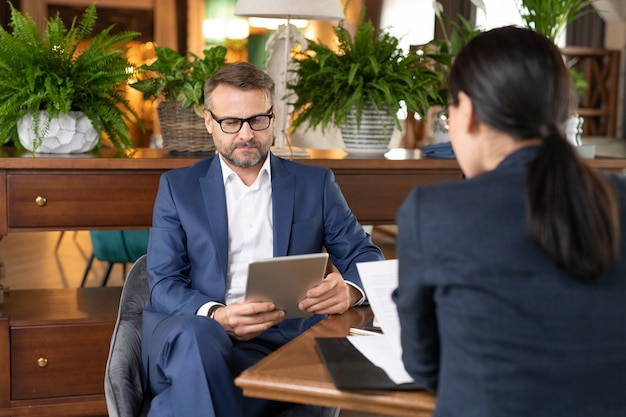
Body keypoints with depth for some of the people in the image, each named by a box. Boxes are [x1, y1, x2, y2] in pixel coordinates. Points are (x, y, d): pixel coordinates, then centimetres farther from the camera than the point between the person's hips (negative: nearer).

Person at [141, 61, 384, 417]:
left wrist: (349, 291, -13)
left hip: (283, 339, -1)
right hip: (194, 332, 2)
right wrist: (216, 316, -19)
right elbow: (163, 284, 4)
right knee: (197, 336, -36)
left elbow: (366, 258, 13)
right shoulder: (178, 186, 13)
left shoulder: (315, 183, 15)